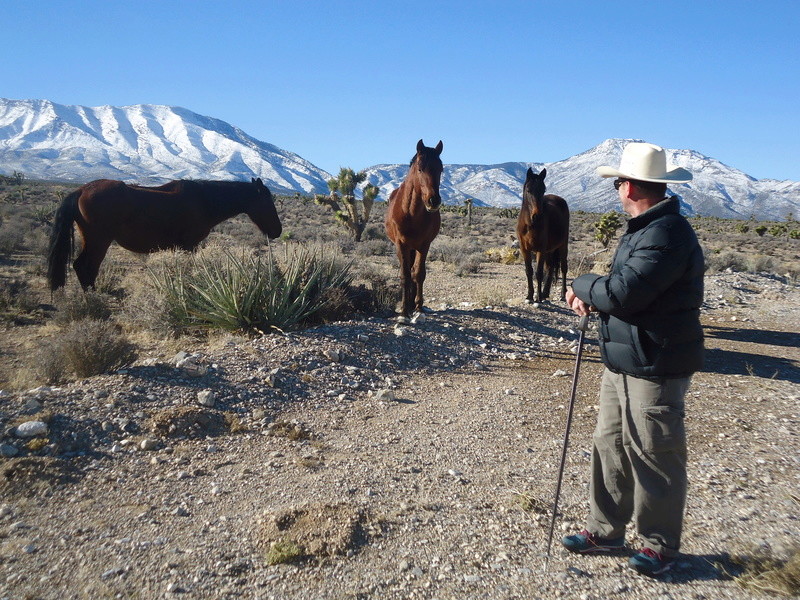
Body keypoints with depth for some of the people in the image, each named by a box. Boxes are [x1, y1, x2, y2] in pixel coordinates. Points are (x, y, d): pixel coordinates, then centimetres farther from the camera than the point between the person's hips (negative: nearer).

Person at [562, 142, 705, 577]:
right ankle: (605, 530, 29)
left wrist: (582, 286, -8)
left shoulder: (667, 235, -21)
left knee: (654, 457, 5)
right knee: (610, 445, 15)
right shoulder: (643, 230, 13)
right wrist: (593, 296, -1)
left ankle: (661, 544, 24)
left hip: (655, 368, -10)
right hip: (622, 361, 10)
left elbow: (623, 294, -27)